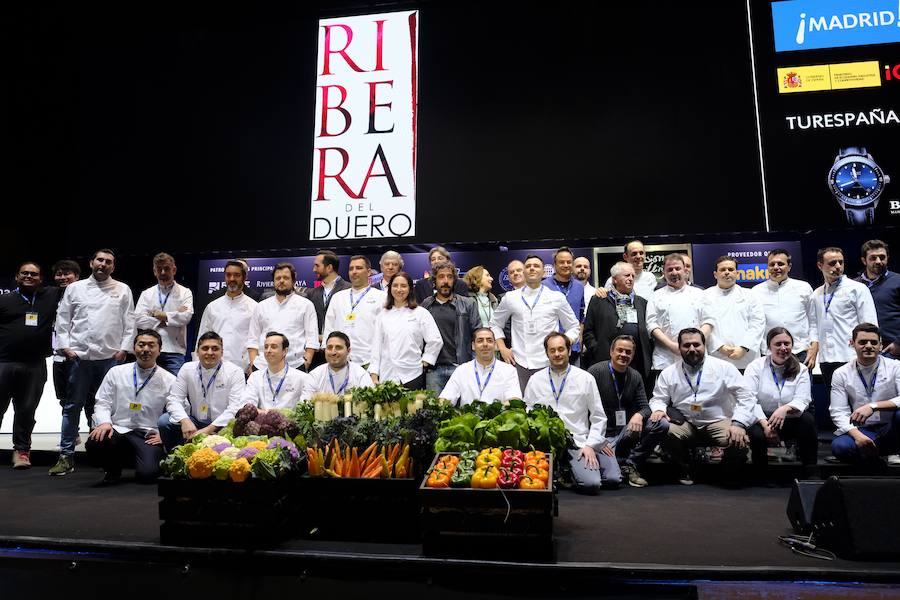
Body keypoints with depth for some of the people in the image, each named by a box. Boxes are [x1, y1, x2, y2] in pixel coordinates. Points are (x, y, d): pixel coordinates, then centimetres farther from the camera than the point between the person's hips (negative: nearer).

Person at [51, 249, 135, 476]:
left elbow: (129, 322, 4)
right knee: (73, 406, 3)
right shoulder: (75, 288, 10)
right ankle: (66, 455, 10)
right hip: (80, 356, 1)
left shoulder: (123, 290, 8)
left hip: (111, 357, 0)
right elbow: (62, 319, 9)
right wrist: (65, 346, -1)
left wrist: (124, 348, -4)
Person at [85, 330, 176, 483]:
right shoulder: (116, 372, 11)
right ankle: (114, 469, 5)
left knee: (147, 473, -27)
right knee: (94, 443, -31)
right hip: (118, 430, 2)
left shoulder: (169, 380, 4)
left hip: (148, 436, -2)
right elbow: (102, 403, 9)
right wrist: (104, 422, -11)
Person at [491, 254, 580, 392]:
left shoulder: (557, 298, 6)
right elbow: (495, 324, 20)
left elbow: (574, 327, 13)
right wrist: (502, 348, 7)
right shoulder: (510, 297, 10)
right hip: (518, 363, 1)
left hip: (547, 364, -1)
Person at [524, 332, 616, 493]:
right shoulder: (535, 380, 8)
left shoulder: (586, 379, 6)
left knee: (613, 480, -13)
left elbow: (598, 418, 7)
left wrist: (590, 445, -4)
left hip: (579, 442, 3)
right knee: (591, 484, -23)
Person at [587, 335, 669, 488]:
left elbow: (645, 407, 6)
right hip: (603, 434, -5)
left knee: (661, 424, -18)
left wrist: (639, 415, -20)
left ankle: (631, 466, -4)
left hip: (627, 430, 6)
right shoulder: (595, 372, -9)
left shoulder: (636, 377, 8)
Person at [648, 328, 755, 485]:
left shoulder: (725, 368, 1)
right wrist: (658, 409, -15)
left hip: (718, 422, -1)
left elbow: (745, 399, -3)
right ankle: (684, 471, 1)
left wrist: (739, 424, -19)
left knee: (738, 443, -30)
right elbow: (658, 399, 10)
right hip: (685, 423, 1)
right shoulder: (669, 373, 7)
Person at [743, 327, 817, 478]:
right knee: (757, 434, -34)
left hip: (788, 420, 2)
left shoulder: (801, 369, 5)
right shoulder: (756, 367, -2)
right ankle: (761, 477, -8)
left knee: (808, 419, -28)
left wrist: (785, 409, -32)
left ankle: (810, 473, -17)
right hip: (760, 419, -2)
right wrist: (764, 423, -28)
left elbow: (802, 400, -9)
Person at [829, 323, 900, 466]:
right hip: (861, 430, 1)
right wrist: (857, 435, -21)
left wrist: (873, 406, -28)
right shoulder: (841, 374, 1)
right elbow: (838, 412, -4)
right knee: (839, 446, -32)